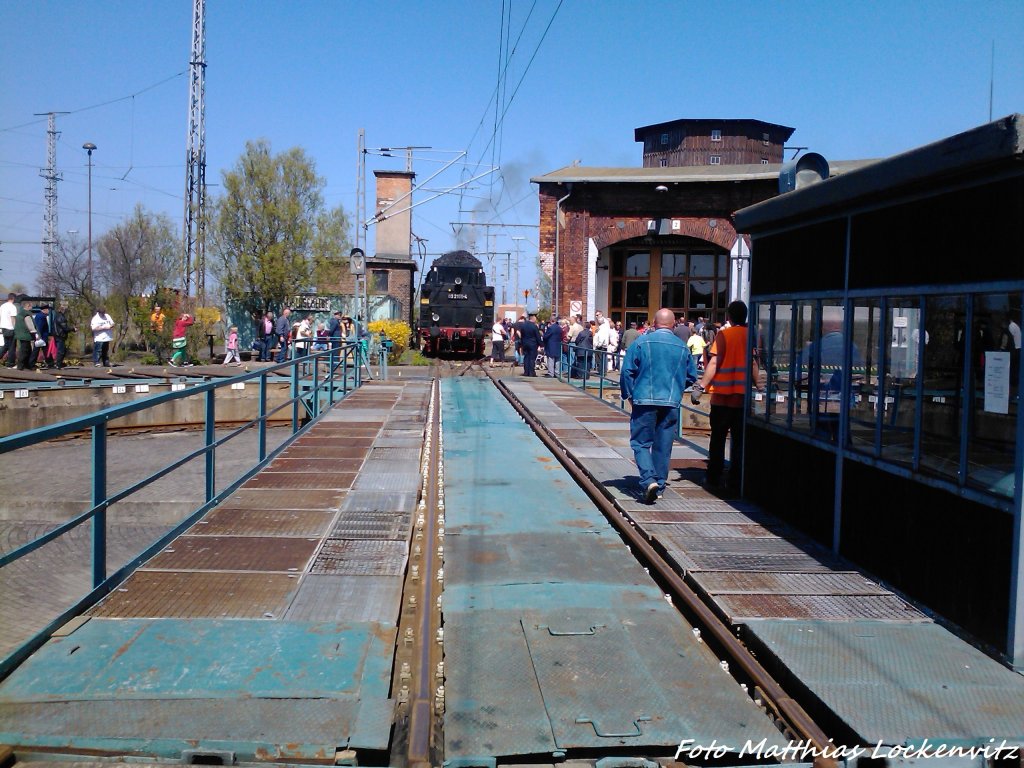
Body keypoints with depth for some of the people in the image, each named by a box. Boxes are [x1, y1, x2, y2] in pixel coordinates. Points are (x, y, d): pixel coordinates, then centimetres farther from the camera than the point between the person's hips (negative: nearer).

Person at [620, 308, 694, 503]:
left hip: (644, 400, -3)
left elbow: (627, 371, -4)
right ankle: (659, 485, 16)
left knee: (641, 443, 2)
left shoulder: (642, 342, -3)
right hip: (671, 403, 3)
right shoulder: (683, 347, 5)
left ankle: (649, 480, -17)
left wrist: (629, 396, 7)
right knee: (663, 446, 11)